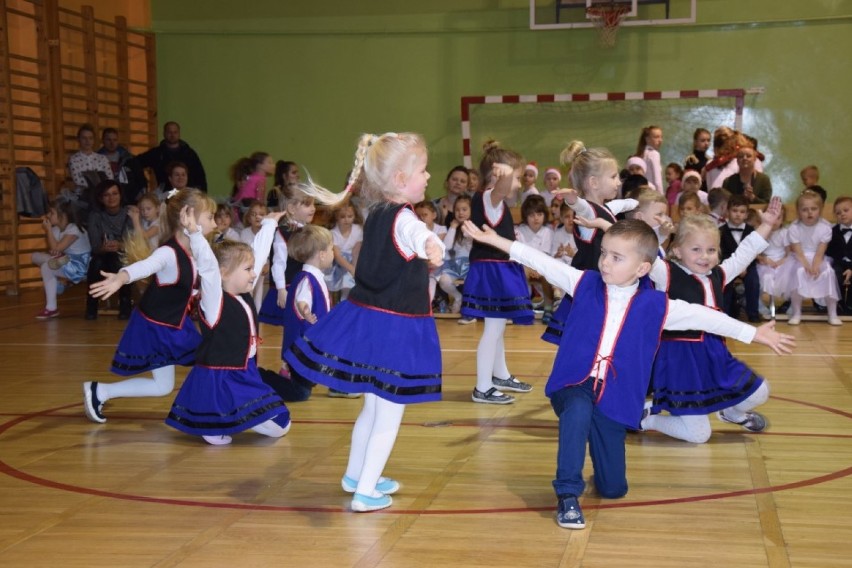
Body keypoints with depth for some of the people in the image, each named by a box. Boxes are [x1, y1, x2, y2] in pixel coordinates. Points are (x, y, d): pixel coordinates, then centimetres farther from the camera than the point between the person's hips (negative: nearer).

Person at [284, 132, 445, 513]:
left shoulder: (377, 213, 5)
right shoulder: (403, 219, -21)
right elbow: (419, 235, -47)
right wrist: (432, 245, -68)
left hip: (367, 318, 8)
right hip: (396, 328, -8)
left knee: (373, 406, 24)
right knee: (390, 414, 5)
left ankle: (355, 475, 39)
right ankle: (365, 492, 10)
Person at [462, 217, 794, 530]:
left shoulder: (655, 305, -1)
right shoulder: (585, 284, 2)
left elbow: (703, 317, 3)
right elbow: (544, 263, 2)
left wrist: (755, 334, 5)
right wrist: (494, 239, 0)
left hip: (615, 398, 1)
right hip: (574, 385, -1)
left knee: (613, 488, 2)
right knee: (579, 410, -39)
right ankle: (568, 495, -27)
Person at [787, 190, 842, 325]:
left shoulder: (825, 227, -9)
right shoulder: (794, 228, -11)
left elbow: (820, 252, -13)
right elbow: (798, 252, -14)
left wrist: (815, 266, -30)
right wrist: (806, 265, -31)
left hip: (818, 259, 1)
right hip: (800, 260, -1)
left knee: (829, 272, -27)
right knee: (798, 272, -32)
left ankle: (833, 314, -15)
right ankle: (796, 313, -19)